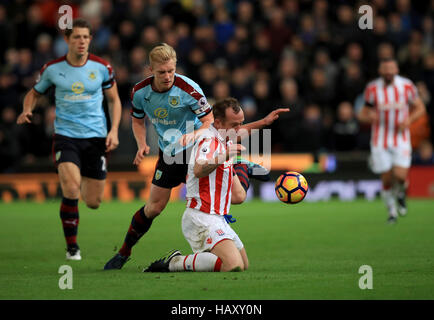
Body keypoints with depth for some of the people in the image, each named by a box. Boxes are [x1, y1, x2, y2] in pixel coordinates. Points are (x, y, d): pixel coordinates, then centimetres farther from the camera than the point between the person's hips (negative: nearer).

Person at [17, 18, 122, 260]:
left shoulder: (102, 67, -2)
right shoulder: (52, 68, -2)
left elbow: (114, 99, 9)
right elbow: (35, 93, 14)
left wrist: (114, 130, -3)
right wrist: (27, 111, -8)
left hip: (95, 137, 1)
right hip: (65, 136, -1)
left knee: (93, 202, 4)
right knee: (71, 190, -24)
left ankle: (86, 181, 43)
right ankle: (72, 246, -7)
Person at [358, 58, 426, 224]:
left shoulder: (406, 86, -3)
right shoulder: (372, 89, -3)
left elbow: (420, 108, 8)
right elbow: (363, 113, 5)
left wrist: (409, 119, -12)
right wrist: (368, 116, -19)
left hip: (401, 140, 0)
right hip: (380, 140, 1)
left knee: (400, 176, -15)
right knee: (387, 179, 0)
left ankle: (401, 194, 20)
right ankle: (392, 211, 23)